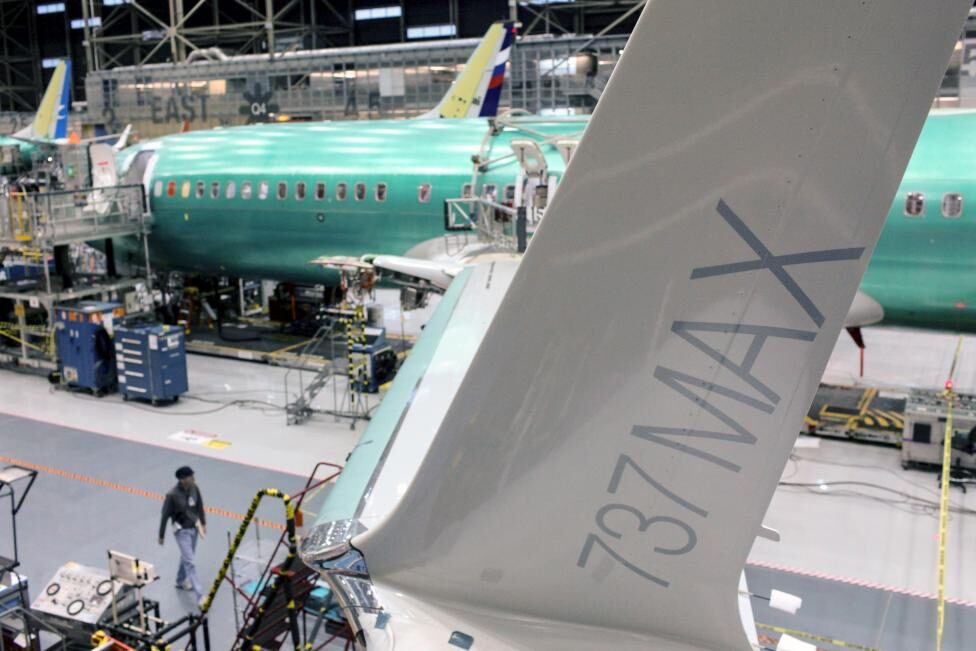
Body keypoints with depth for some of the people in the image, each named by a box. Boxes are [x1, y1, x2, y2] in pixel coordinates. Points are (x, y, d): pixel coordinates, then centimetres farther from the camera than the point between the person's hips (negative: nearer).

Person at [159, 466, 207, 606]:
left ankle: (181, 581, 48)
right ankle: (200, 596, -6)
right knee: (190, 562, -7)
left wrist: (203, 523, 14)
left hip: (194, 527, 6)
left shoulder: (194, 488, -9)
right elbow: (165, 516, -14)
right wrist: (161, 536, -5)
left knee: (186, 557, 24)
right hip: (182, 531, -6)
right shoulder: (172, 495, -25)